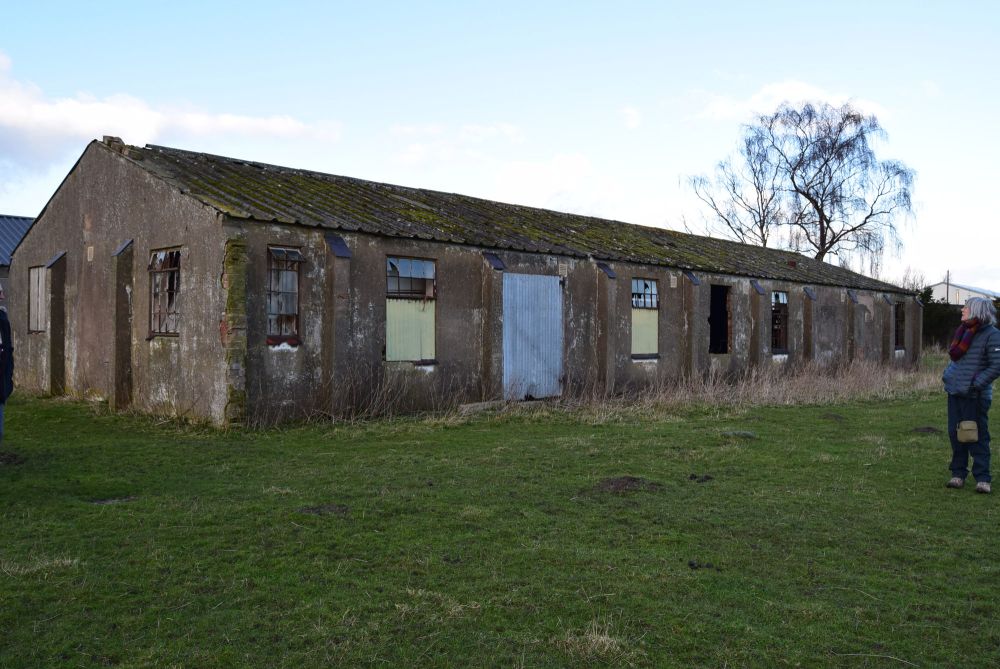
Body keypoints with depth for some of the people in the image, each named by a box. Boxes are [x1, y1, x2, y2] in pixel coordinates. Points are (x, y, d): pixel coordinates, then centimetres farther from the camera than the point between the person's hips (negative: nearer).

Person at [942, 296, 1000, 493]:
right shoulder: (963, 331, 12)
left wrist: (975, 384, -19)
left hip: (974, 396, -7)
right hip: (955, 392, 7)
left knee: (977, 436, -2)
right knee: (955, 433, 10)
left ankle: (982, 478, 6)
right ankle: (958, 474, 19)